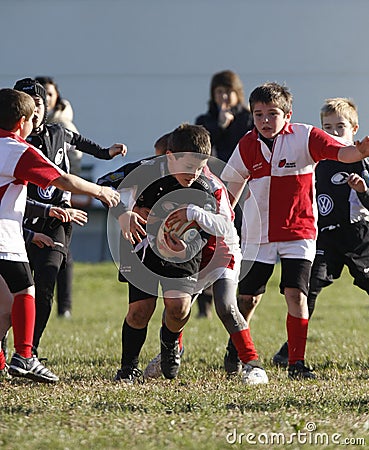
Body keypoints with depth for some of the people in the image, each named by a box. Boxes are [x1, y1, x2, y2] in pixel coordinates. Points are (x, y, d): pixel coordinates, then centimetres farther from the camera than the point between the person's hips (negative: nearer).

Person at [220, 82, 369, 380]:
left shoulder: (304, 137, -11)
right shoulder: (248, 146, 0)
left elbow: (342, 152, -26)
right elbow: (232, 184, 15)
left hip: (298, 232, -3)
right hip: (258, 234, 3)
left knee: (295, 293, -15)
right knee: (248, 297, 8)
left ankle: (297, 363, -7)